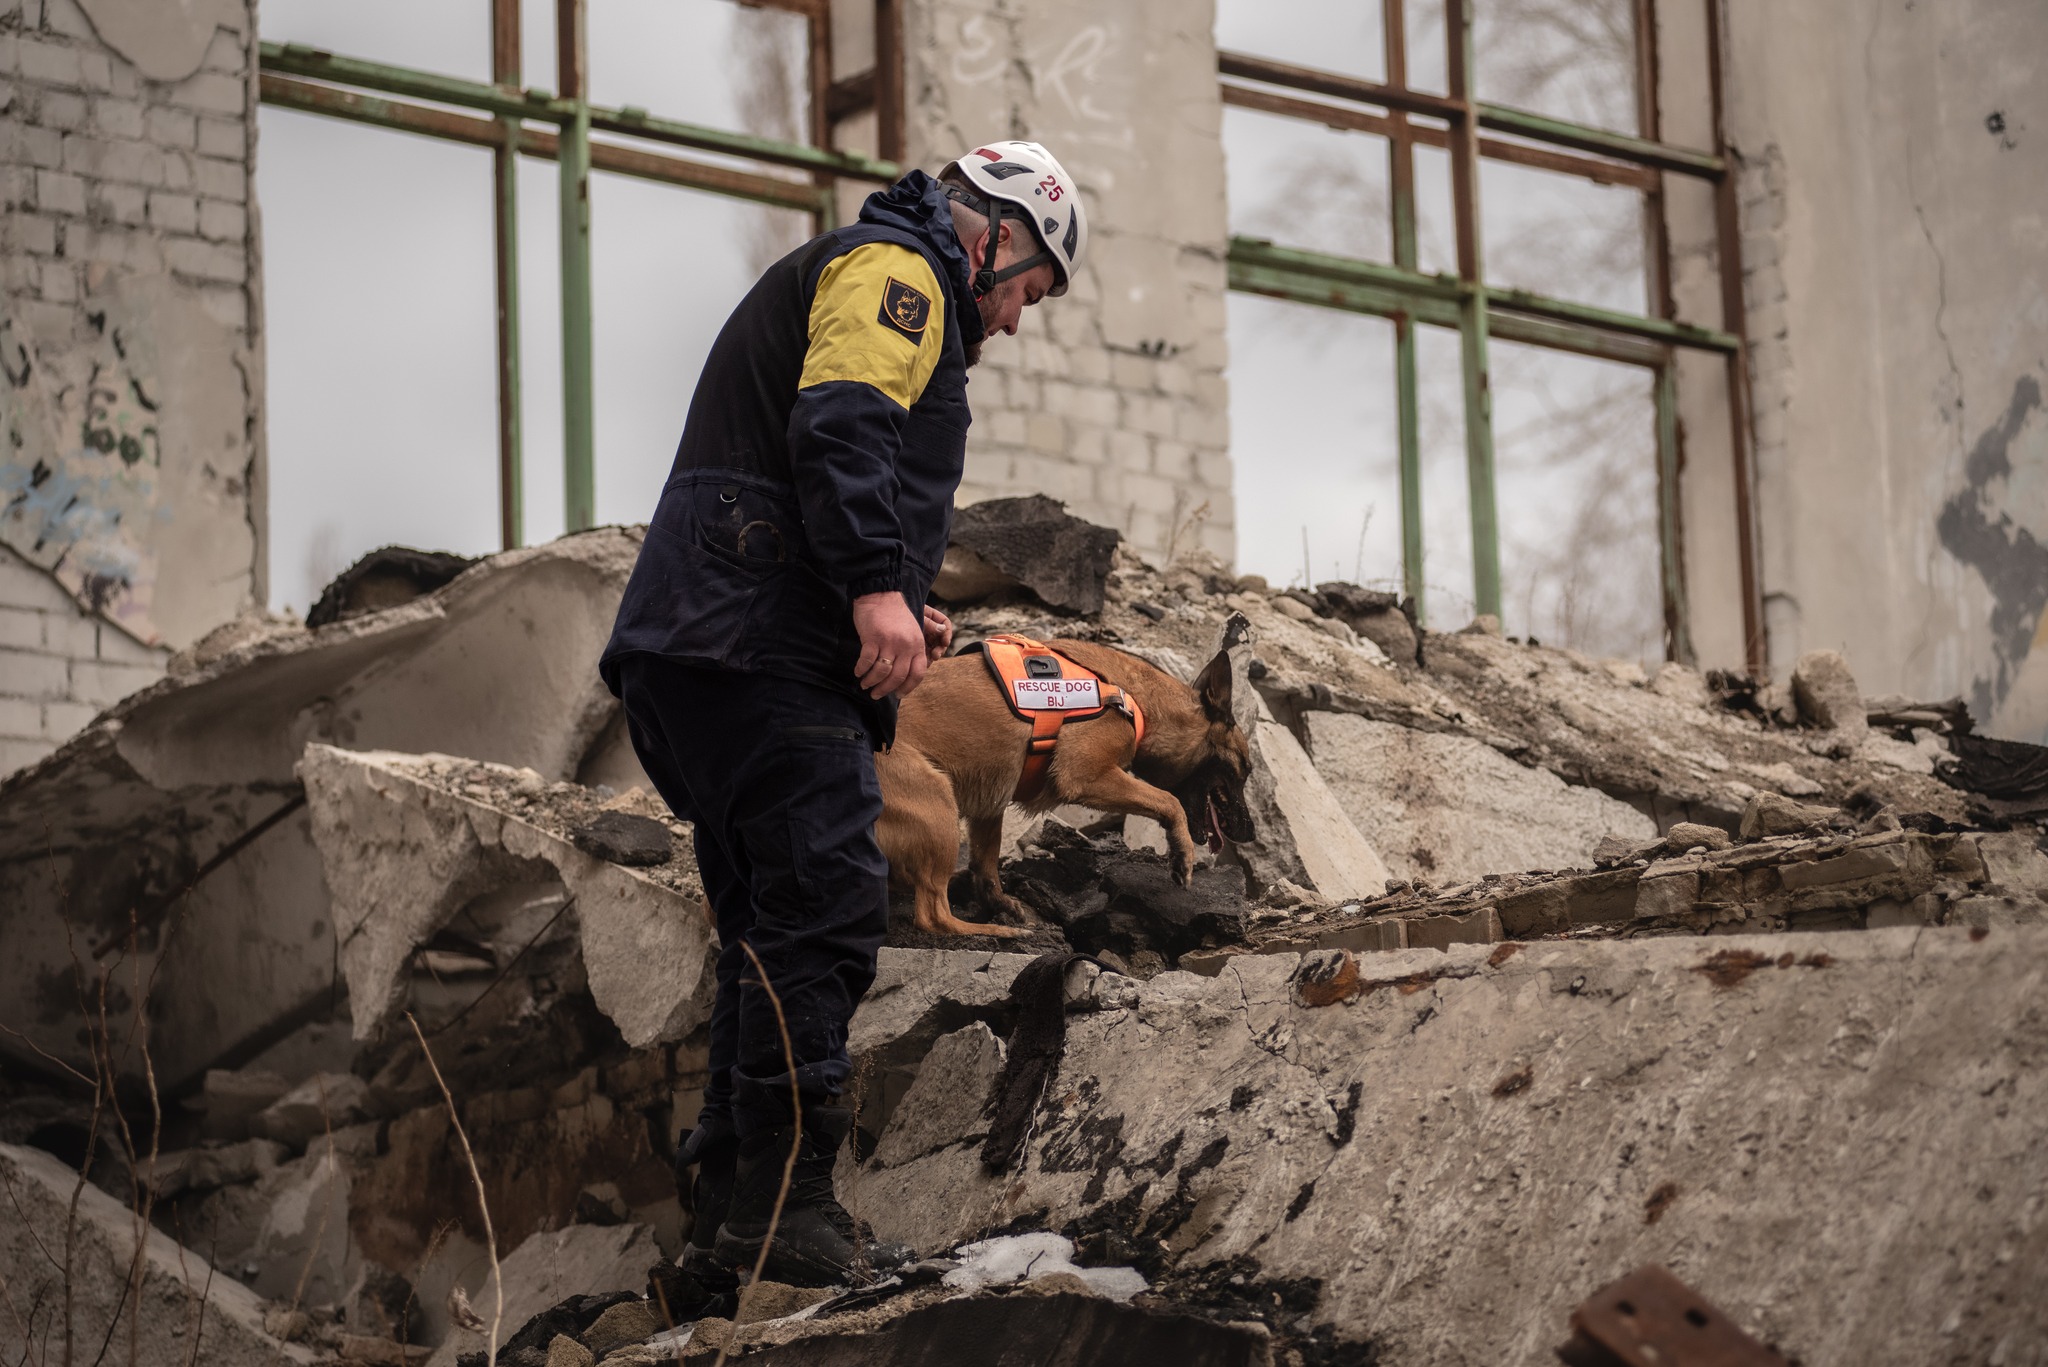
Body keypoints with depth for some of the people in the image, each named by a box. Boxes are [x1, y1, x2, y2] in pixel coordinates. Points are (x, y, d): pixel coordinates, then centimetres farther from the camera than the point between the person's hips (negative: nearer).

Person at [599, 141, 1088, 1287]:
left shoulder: (854, 275, 33)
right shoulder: (895, 271, 0)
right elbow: (840, 423, -18)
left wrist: (895, 618, 21)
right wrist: (879, 588, -27)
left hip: (700, 655, 11)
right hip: (762, 647, -11)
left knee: (775, 932, 10)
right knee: (826, 904, -15)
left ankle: (731, 1218, 9)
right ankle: (784, 1203, -20)